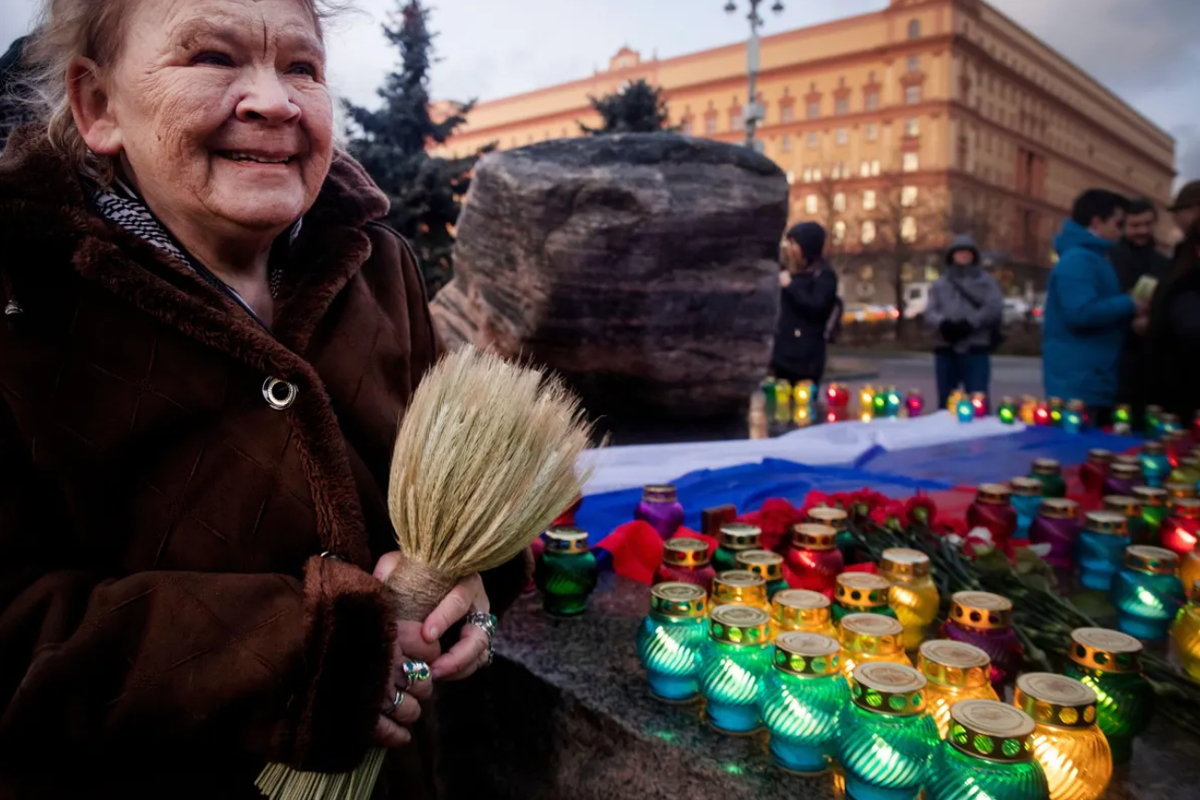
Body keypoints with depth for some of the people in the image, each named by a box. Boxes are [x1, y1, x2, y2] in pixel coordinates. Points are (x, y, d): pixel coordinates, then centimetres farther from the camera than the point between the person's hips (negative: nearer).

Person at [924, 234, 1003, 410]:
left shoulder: (986, 281, 12)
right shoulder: (940, 283, 17)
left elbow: (995, 308, -2)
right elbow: (929, 312, 5)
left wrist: (969, 323, -16)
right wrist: (943, 323, -17)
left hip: (976, 350, -2)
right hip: (946, 350, 3)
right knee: (945, 401, 7)